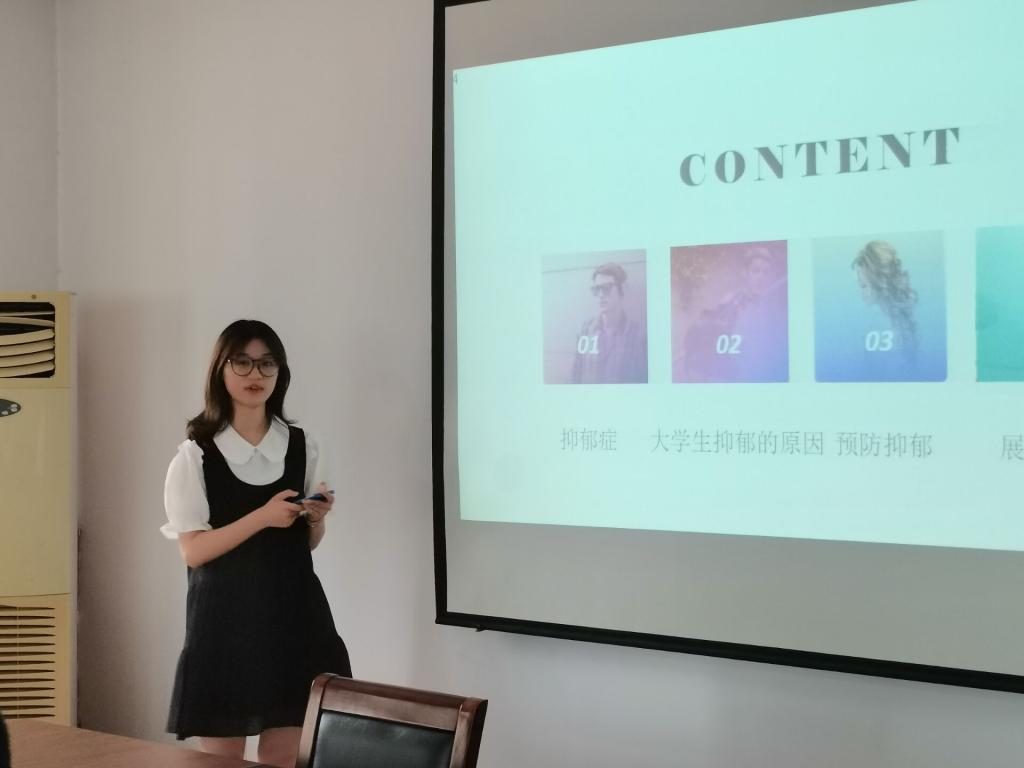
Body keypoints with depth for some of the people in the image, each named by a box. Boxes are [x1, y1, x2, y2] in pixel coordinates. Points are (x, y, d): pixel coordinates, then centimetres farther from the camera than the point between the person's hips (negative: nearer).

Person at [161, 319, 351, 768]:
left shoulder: (302, 447, 6)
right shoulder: (196, 455, -5)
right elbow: (193, 551, -11)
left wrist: (316, 518, -8)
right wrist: (263, 517, -21)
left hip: (292, 610, 3)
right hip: (225, 616, -3)